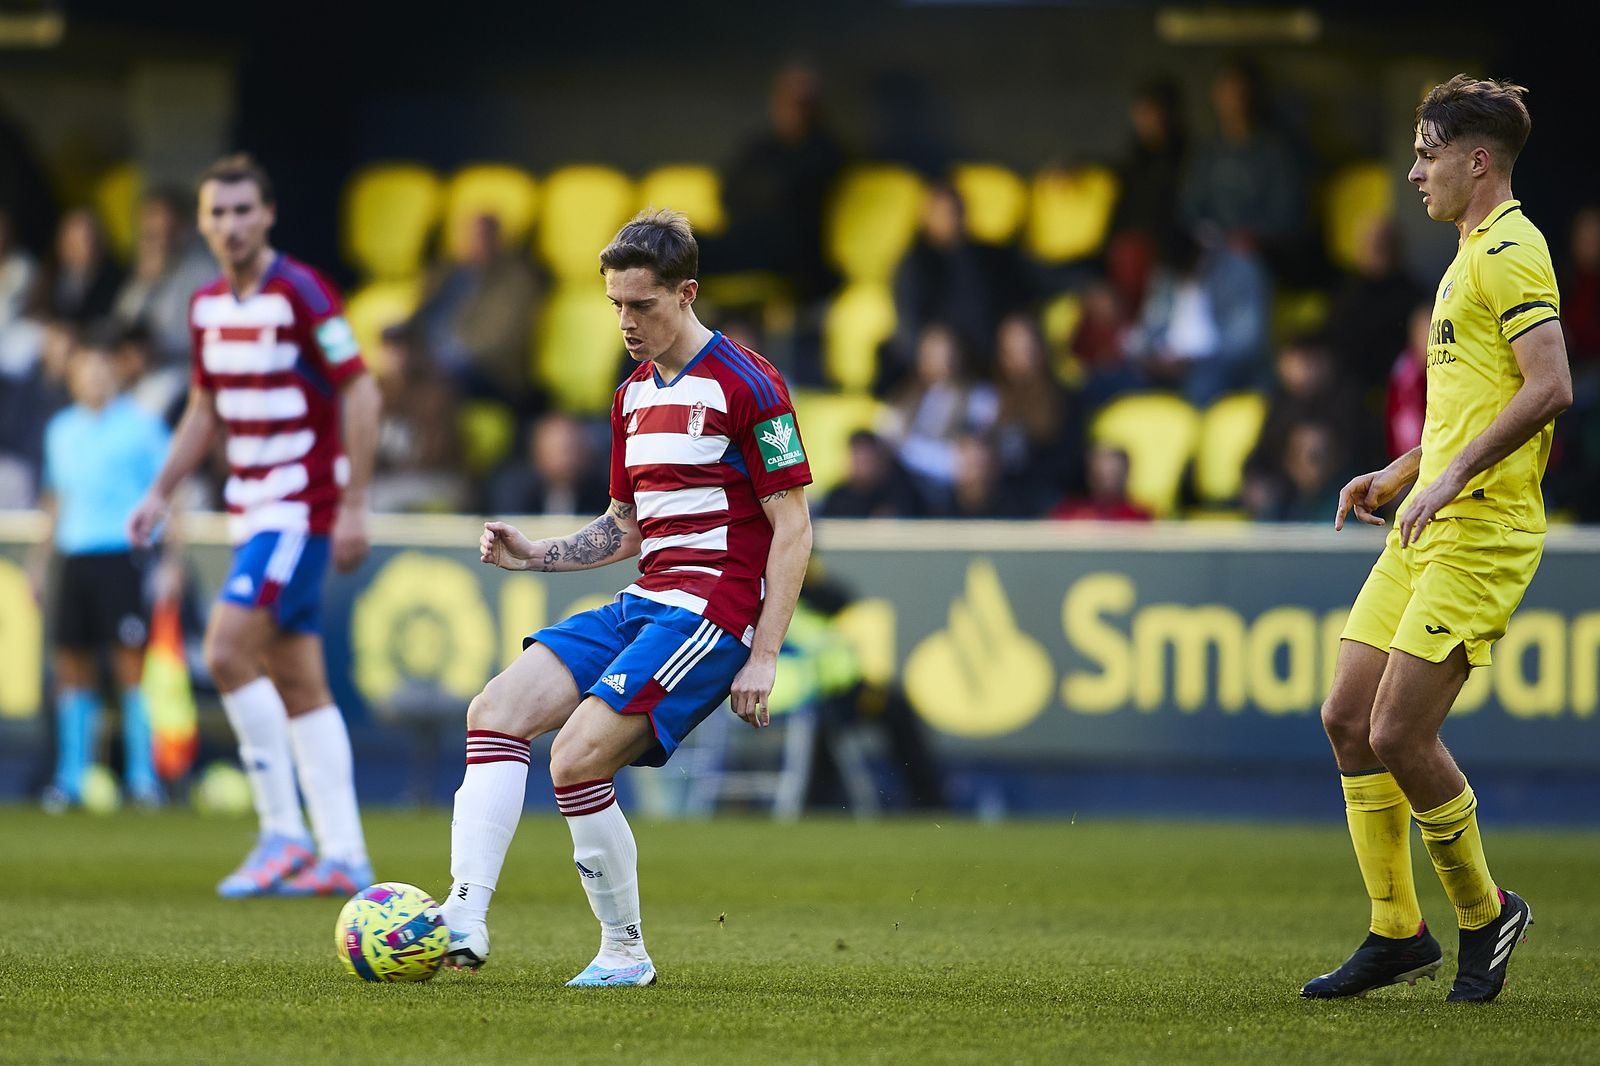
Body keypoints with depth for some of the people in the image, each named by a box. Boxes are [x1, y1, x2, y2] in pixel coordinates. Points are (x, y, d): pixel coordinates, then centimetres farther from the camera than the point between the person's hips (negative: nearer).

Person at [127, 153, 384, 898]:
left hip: (303, 508, -8)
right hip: (253, 510, 8)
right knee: (299, 683, 7)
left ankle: (283, 832, -12)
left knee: (228, 650, -18)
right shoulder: (207, 306, 10)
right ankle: (343, 855, 9)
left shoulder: (301, 292, -12)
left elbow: (361, 395, -13)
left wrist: (355, 507, -16)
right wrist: (161, 493, 15)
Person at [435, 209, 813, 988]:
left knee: (578, 756, -20)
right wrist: (534, 555, 8)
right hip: (643, 603, 8)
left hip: (713, 614, -8)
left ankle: (625, 952, -4)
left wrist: (763, 658, -15)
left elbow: (792, 526, -10)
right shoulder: (633, 396, 16)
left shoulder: (746, 386, -9)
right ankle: (464, 920, -17)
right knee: (496, 710, -9)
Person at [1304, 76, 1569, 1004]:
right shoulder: (1472, 257, 20)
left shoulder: (1510, 252, -12)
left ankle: (1485, 916, 7)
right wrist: (1399, 474, 21)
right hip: (1426, 532, 10)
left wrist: (1453, 476, -25)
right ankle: (1398, 933, 14)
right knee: (1348, 718, 7)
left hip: (1479, 531, -10)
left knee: (1400, 735, -12)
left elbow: (1549, 388, -22)